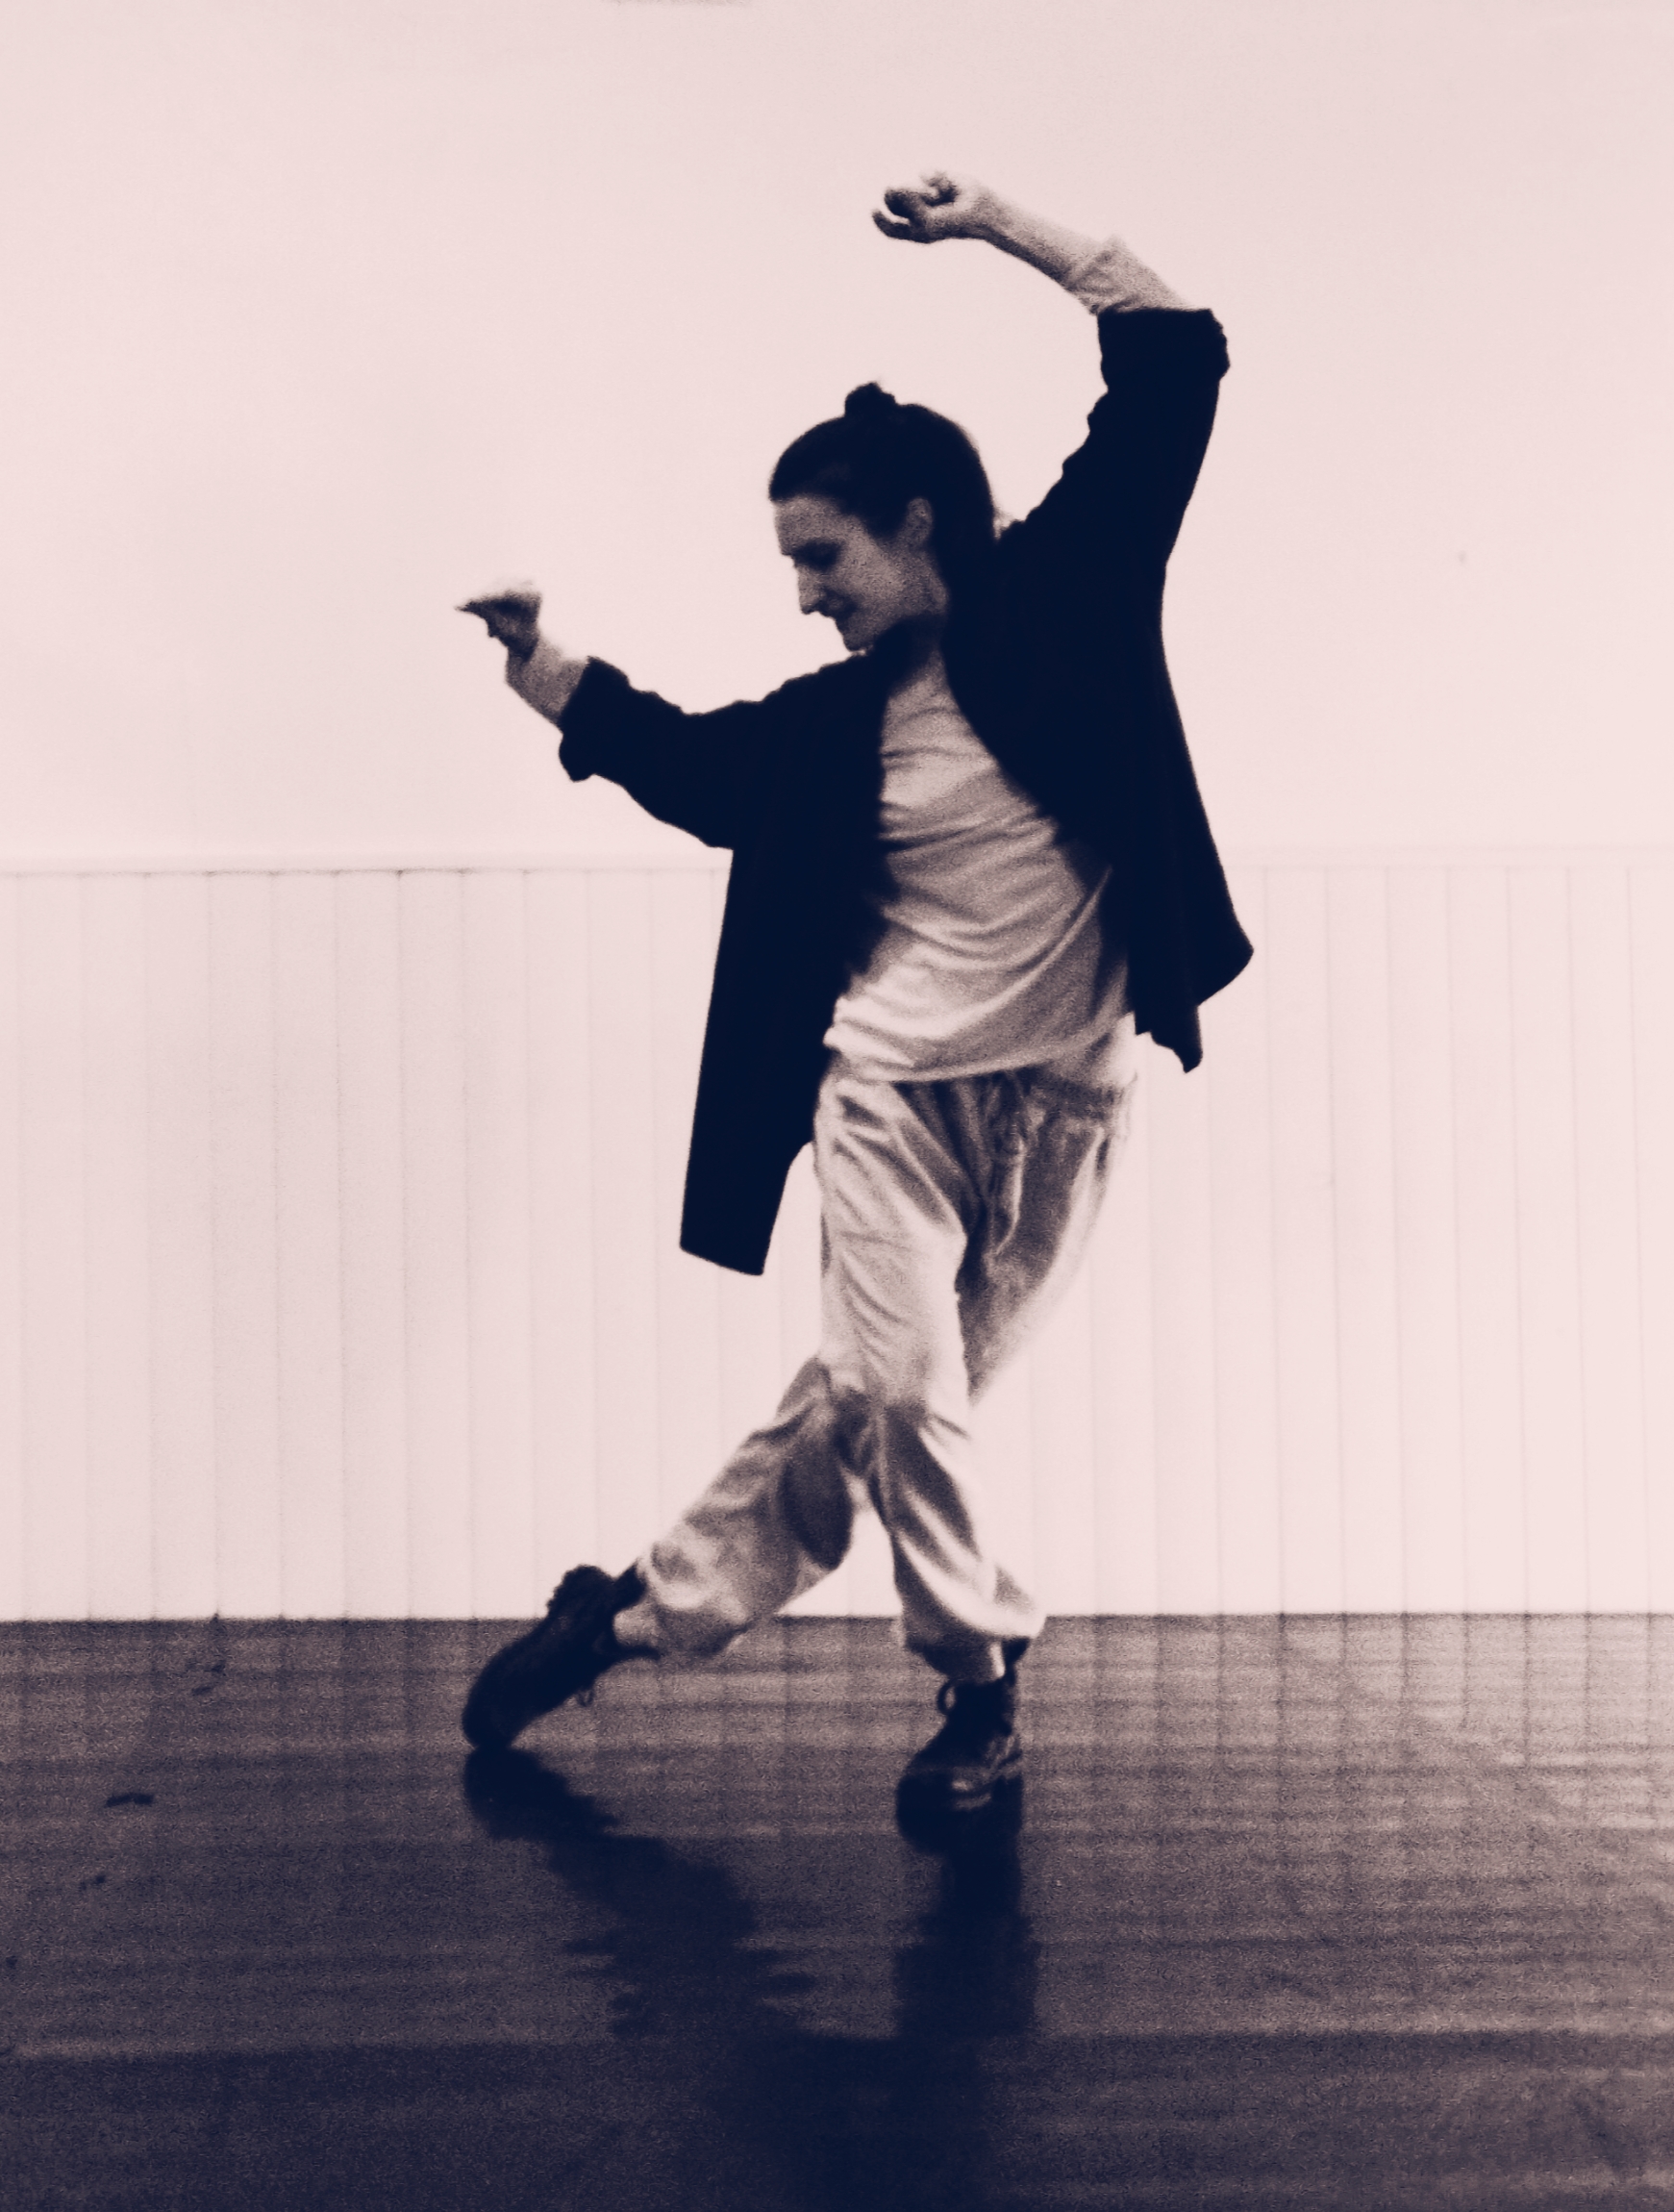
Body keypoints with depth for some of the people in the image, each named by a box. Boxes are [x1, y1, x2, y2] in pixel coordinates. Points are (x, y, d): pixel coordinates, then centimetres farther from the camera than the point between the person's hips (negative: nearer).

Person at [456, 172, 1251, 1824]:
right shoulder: (832, 717, 7)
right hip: (891, 1083, 2)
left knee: (878, 1395, 5)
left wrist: (1004, 228, -7)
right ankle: (980, 1687, 11)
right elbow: (682, 759, 23)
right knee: (891, 1388, -10)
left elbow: (1174, 368, -4)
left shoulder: (1062, 596, -1)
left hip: (1063, 1099, -2)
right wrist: (540, 662, 13)